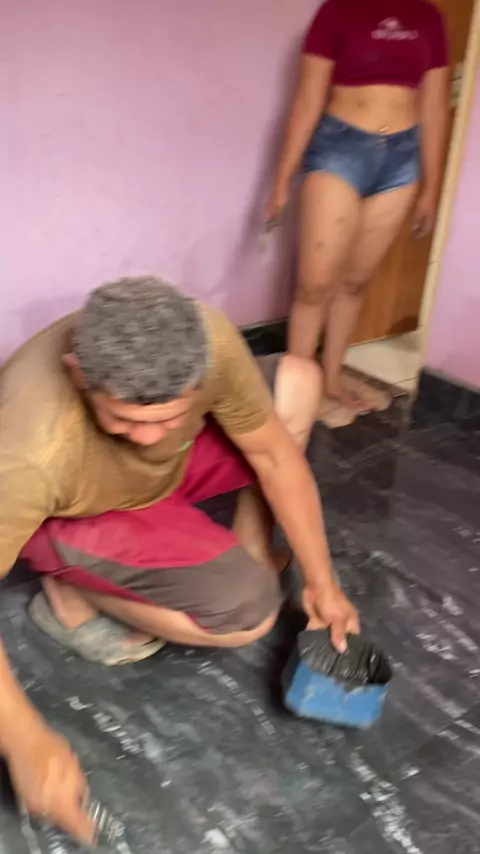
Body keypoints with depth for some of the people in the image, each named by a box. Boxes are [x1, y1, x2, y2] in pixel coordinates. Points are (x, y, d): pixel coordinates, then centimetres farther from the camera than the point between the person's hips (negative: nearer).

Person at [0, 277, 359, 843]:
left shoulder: (208, 341, -31)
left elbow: (275, 454, -17)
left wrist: (321, 581, -12)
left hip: (165, 470, 5)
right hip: (70, 519, -5)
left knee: (296, 380, -7)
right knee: (247, 611, -24)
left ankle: (249, 553, 4)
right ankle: (71, 598, -2)